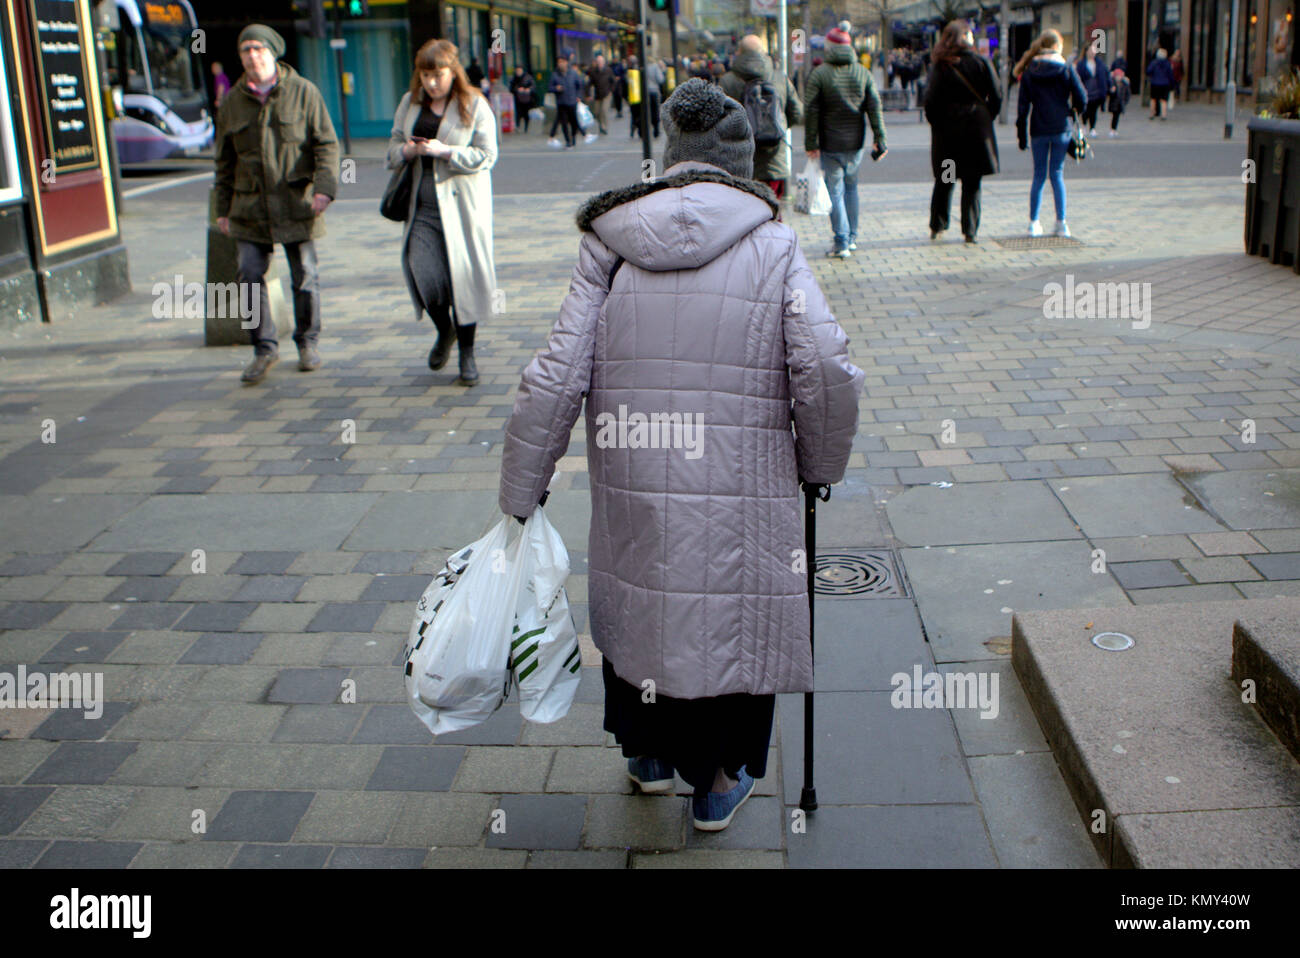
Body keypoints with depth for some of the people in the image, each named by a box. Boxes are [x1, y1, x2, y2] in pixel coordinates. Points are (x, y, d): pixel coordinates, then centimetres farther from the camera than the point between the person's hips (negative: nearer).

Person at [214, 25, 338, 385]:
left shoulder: (303, 92, 0)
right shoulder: (232, 102, 8)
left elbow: (326, 144, -2)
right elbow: (225, 161, 14)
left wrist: (324, 187, -17)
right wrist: (223, 209, 12)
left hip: (297, 202, -2)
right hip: (251, 206, 2)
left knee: (305, 276, 5)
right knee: (249, 276, -6)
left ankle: (307, 343, 23)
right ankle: (265, 348, 6)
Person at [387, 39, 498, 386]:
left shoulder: (474, 105, -1)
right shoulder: (410, 103, 12)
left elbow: (486, 155, -5)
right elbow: (393, 147, 15)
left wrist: (444, 151, -17)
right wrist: (411, 150, -8)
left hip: (461, 203, -3)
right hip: (422, 204, 3)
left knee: (463, 274, -2)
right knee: (421, 270, -10)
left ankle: (467, 351, 15)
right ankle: (443, 332, 20)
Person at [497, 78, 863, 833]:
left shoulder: (608, 247, 2)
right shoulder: (774, 245, -3)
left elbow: (556, 379, -3)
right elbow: (829, 373, -12)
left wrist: (521, 495, 5)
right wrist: (821, 465, 5)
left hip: (632, 493, 3)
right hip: (740, 499, -2)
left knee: (642, 600, 25)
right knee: (734, 619, 18)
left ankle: (650, 754, 46)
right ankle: (719, 782, 35)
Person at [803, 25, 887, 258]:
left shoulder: (818, 74, -8)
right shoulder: (863, 73, 5)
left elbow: (811, 112, -11)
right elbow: (874, 107, 3)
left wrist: (811, 144, -7)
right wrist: (879, 138, 5)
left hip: (831, 144, -4)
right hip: (856, 143, 4)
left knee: (835, 192, 0)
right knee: (851, 187, 19)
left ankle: (841, 244, -2)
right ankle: (852, 237, 24)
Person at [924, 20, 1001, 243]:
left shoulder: (940, 66, -3)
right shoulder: (982, 62, -3)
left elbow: (931, 101, -8)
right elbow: (996, 97, -3)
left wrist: (937, 124, 4)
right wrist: (985, 120, 10)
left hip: (947, 131, 1)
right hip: (976, 129, -1)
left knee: (943, 181, 14)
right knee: (972, 183, 5)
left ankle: (937, 226, 17)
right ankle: (970, 231, 4)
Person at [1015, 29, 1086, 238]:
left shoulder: (1029, 72, 1)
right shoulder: (1066, 69, -3)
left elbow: (1023, 105, 0)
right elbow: (1082, 99, -4)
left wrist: (1021, 134, 5)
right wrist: (1074, 111, 18)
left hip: (1038, 131, 1)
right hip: (1061, 129, -1)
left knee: (1039, 175, 9)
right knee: (1057, 174, 5)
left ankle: (1034, 222, 6)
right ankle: (1061, 223, 2)